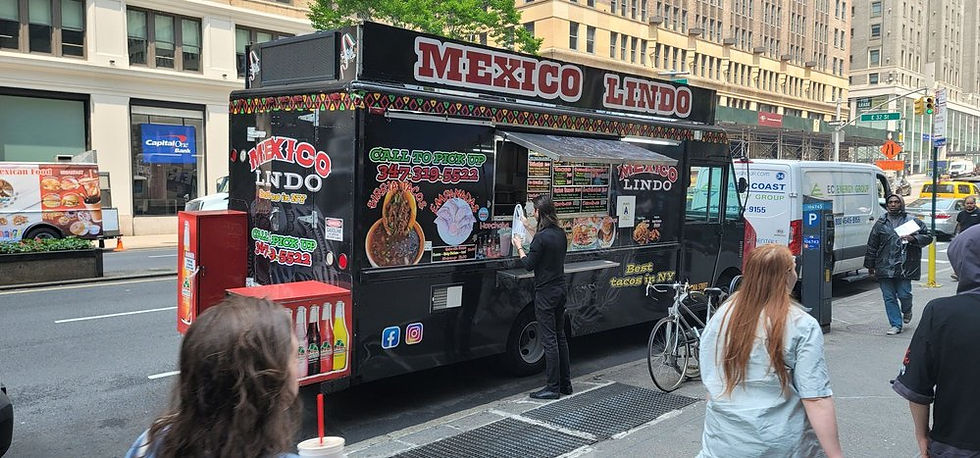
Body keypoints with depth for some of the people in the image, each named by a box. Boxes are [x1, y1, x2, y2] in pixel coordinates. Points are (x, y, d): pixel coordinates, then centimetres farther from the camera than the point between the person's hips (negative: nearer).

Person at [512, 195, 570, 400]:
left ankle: (553, 388, 1)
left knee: (549, 340, -4)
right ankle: (565, 383, 22)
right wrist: (528, 229, 27)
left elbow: (529, 264, -13)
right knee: (560, 337, 15)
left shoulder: (541, 237, -18)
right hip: (560, 290, 9)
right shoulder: (560, 234, 7)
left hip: (545, 294, -8)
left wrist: (519, 247, 4)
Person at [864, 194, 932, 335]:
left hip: (904, 267, -2)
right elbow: (872, 245, 12)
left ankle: (907, 311, 32)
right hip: (884, 267, 2)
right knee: (889, 297, 3)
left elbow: (928, 237, 8)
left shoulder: (912, 221, 5)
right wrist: (870, 265, 11)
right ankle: (896, 325, 13)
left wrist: (913, 239, -12)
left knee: (904, 294, -3)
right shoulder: (880, 223, 9)